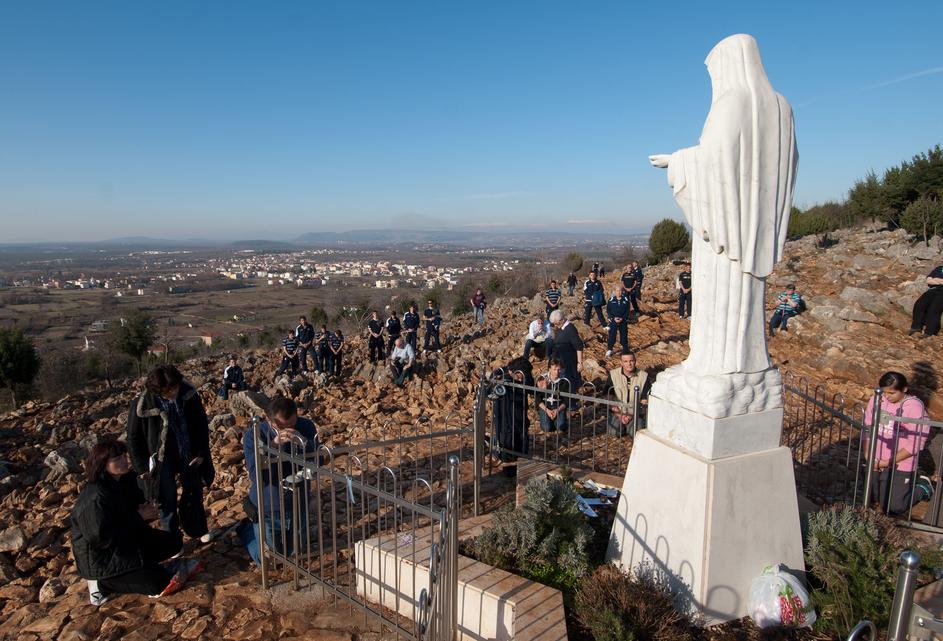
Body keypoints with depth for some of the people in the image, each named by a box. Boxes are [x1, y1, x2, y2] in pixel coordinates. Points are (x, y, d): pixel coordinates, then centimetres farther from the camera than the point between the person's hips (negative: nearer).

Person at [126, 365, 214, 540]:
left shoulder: (188, 393, -16)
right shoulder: (142, 404, -22)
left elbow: (201, 424, -2)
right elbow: (134, 437, -8)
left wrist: (201, 453, -2)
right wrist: (142, 467, -6)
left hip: (188, 454, 3)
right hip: (162, 459, -3)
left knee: (194, 493, 19)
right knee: (168, 502, 7)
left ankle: (197, 529, 42)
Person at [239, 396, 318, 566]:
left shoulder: (306, 427, -16)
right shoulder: (253, 436, -23)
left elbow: (317, 464, -19)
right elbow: (257, 477, -30)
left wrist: (304, 443, -38)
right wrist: (274, 445, -43)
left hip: (298, 507, 3)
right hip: (267, 511, -3)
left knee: (294, 553, 25)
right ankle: (246, 529, 40)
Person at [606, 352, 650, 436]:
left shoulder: (643, 376, -6)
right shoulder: (613, 375, -5)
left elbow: (645, 401, -3)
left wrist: (632, 415, -13)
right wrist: (619, 415, -14)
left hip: (636, 413, 0)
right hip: (617, 412, 0)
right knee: (615, 432, -21)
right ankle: (621, 425, 14)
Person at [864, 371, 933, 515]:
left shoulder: (915, 407, -17)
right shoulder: (876, 400, -2)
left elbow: (916, 443, -17)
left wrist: (889, 462, -17)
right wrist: (868, 456, -6)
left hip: (900, 465, -5)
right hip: (876, 463, 5)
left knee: (893, 508, 0)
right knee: (870, 500, 15)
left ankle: (923, 487, 26)